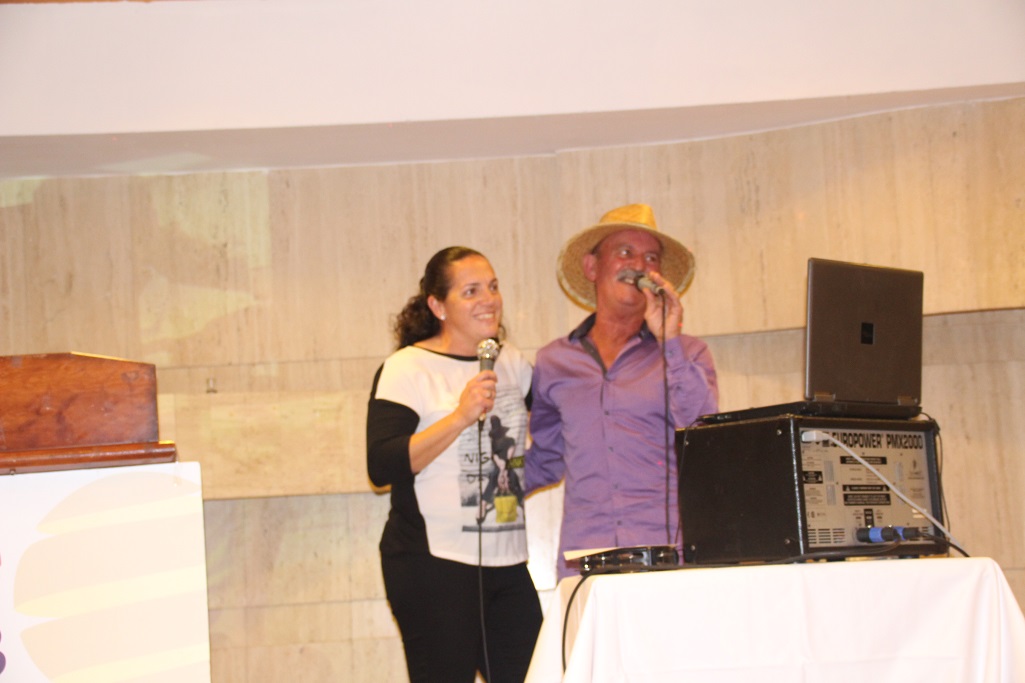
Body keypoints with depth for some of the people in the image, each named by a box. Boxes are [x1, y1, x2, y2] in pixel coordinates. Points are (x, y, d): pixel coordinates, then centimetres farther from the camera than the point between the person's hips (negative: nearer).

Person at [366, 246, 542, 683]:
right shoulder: (407, 369, -6)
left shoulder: (510, 361, 13)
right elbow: (381, 467, -17)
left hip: (506, 564, 6)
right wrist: (460, 417, -23)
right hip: (434, 566, -6)